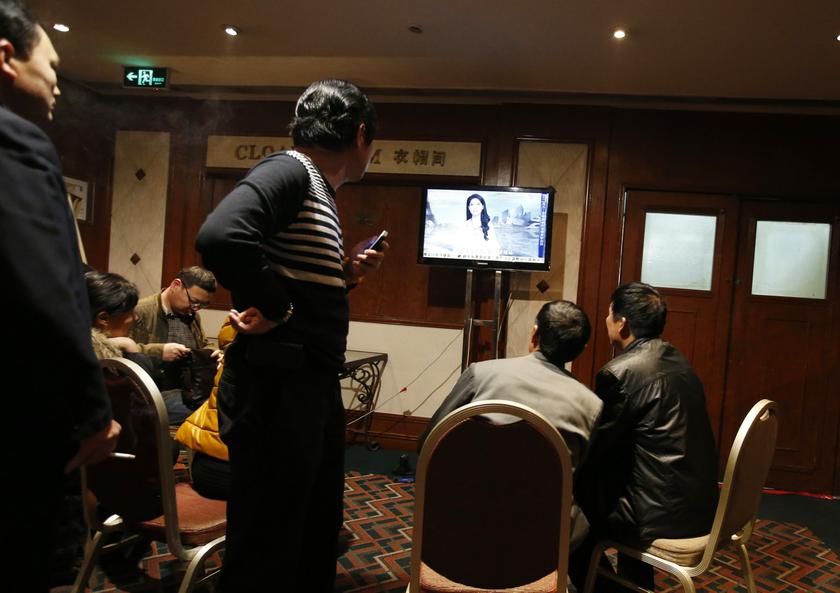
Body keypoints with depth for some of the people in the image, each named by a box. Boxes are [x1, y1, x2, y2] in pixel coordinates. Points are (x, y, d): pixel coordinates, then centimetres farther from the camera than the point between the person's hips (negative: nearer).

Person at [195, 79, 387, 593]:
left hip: (314, 385, 10)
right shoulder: (289, 171, -13)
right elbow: (221, 236, -32)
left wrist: (344, 274, 9)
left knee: (318, 536, 22)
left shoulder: (318, 187, 17)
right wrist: (275, 308, -21)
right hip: (277, 389, -10)